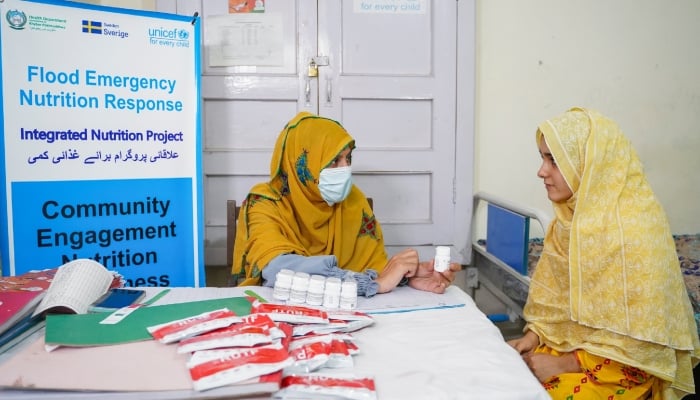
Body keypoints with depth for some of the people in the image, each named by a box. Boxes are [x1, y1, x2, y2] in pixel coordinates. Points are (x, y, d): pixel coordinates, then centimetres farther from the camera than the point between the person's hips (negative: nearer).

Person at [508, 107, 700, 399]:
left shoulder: (634, 229, -25)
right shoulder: (573, 213, -2)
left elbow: (640, 342, -22)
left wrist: (564, 364, -20)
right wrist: (534, 335, -5)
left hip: (624, 366, -6)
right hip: (572, 340, 6)